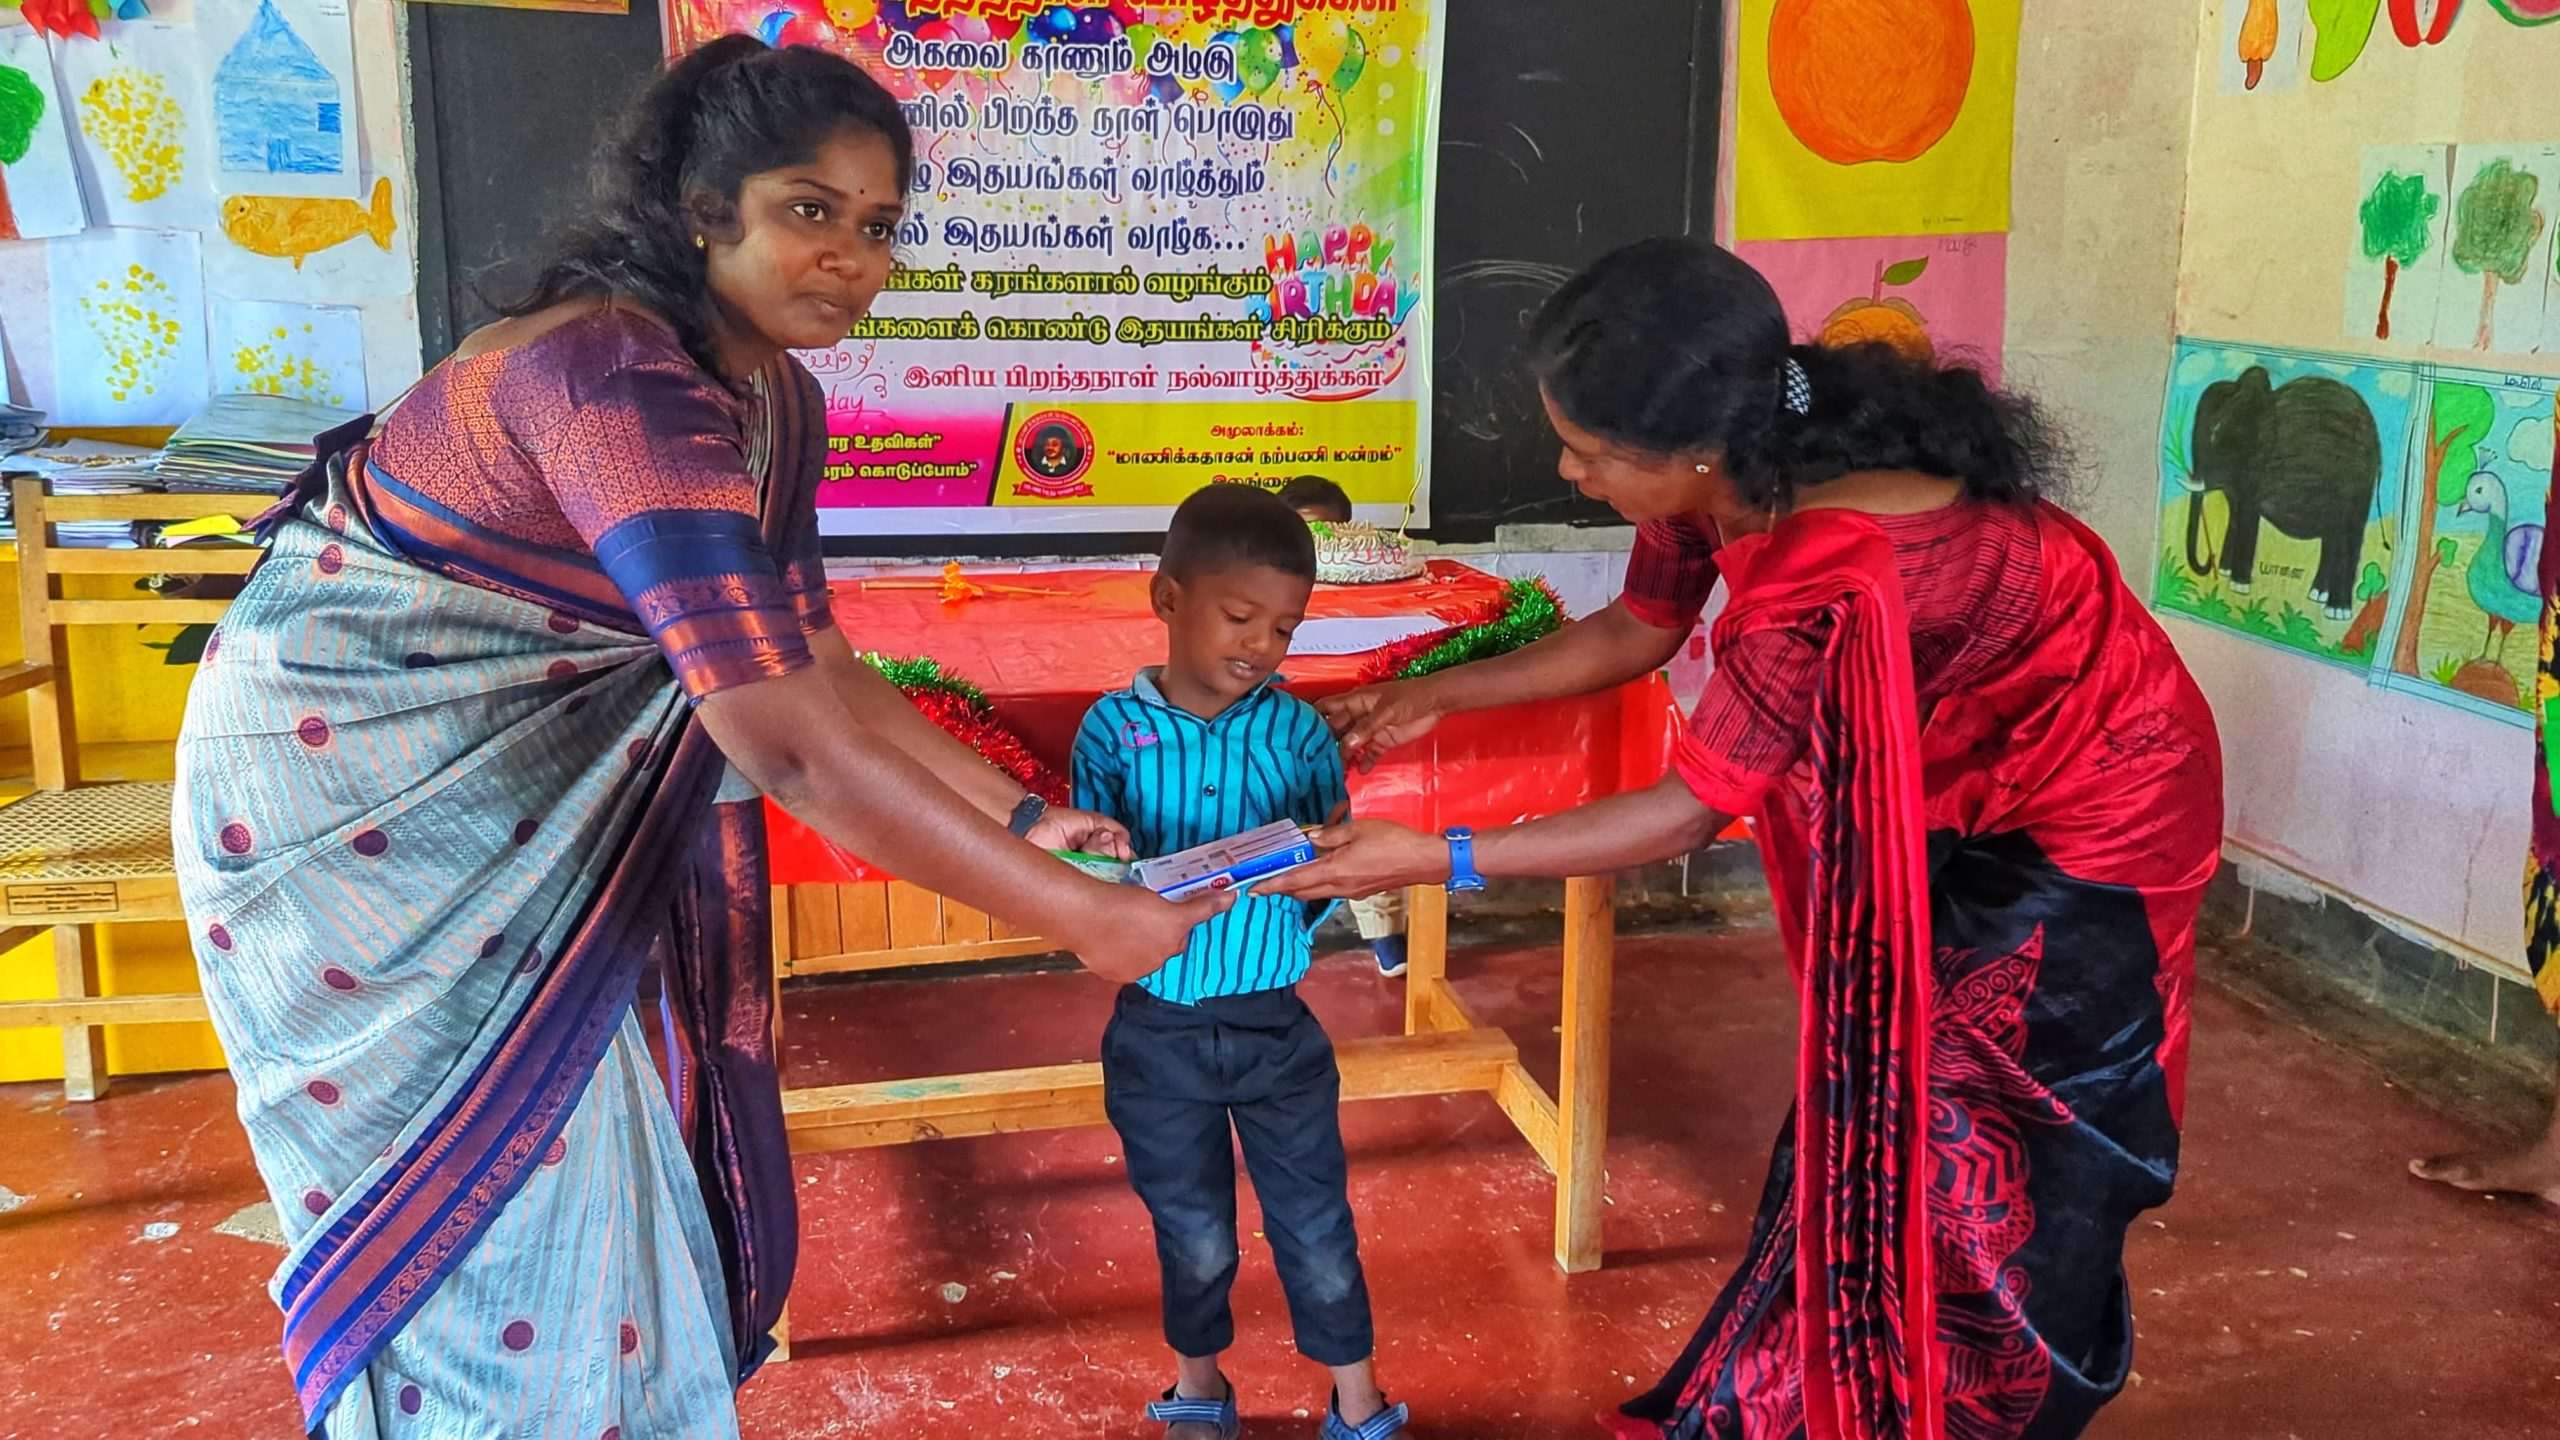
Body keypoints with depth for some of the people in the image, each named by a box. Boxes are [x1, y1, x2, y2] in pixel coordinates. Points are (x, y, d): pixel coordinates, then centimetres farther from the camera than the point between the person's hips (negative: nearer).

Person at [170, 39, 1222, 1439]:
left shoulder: (776, 398, -3)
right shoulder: (623, 380, -33)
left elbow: (818, 667, 2)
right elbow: (785, 743, -39)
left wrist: (1021, 814, -5)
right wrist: (1081, 918, -34)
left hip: (494, 790, 8)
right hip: (336, 761, -8)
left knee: (566, 1148, 14)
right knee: (486, 1176, 1)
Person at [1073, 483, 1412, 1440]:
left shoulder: (1300, 730, -6)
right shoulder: (1113, 728, -9)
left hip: (1278, 1028, 1)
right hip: (1159, 1036, 0)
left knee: (1317, 1226, 11)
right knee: (1193, 1236, 16)